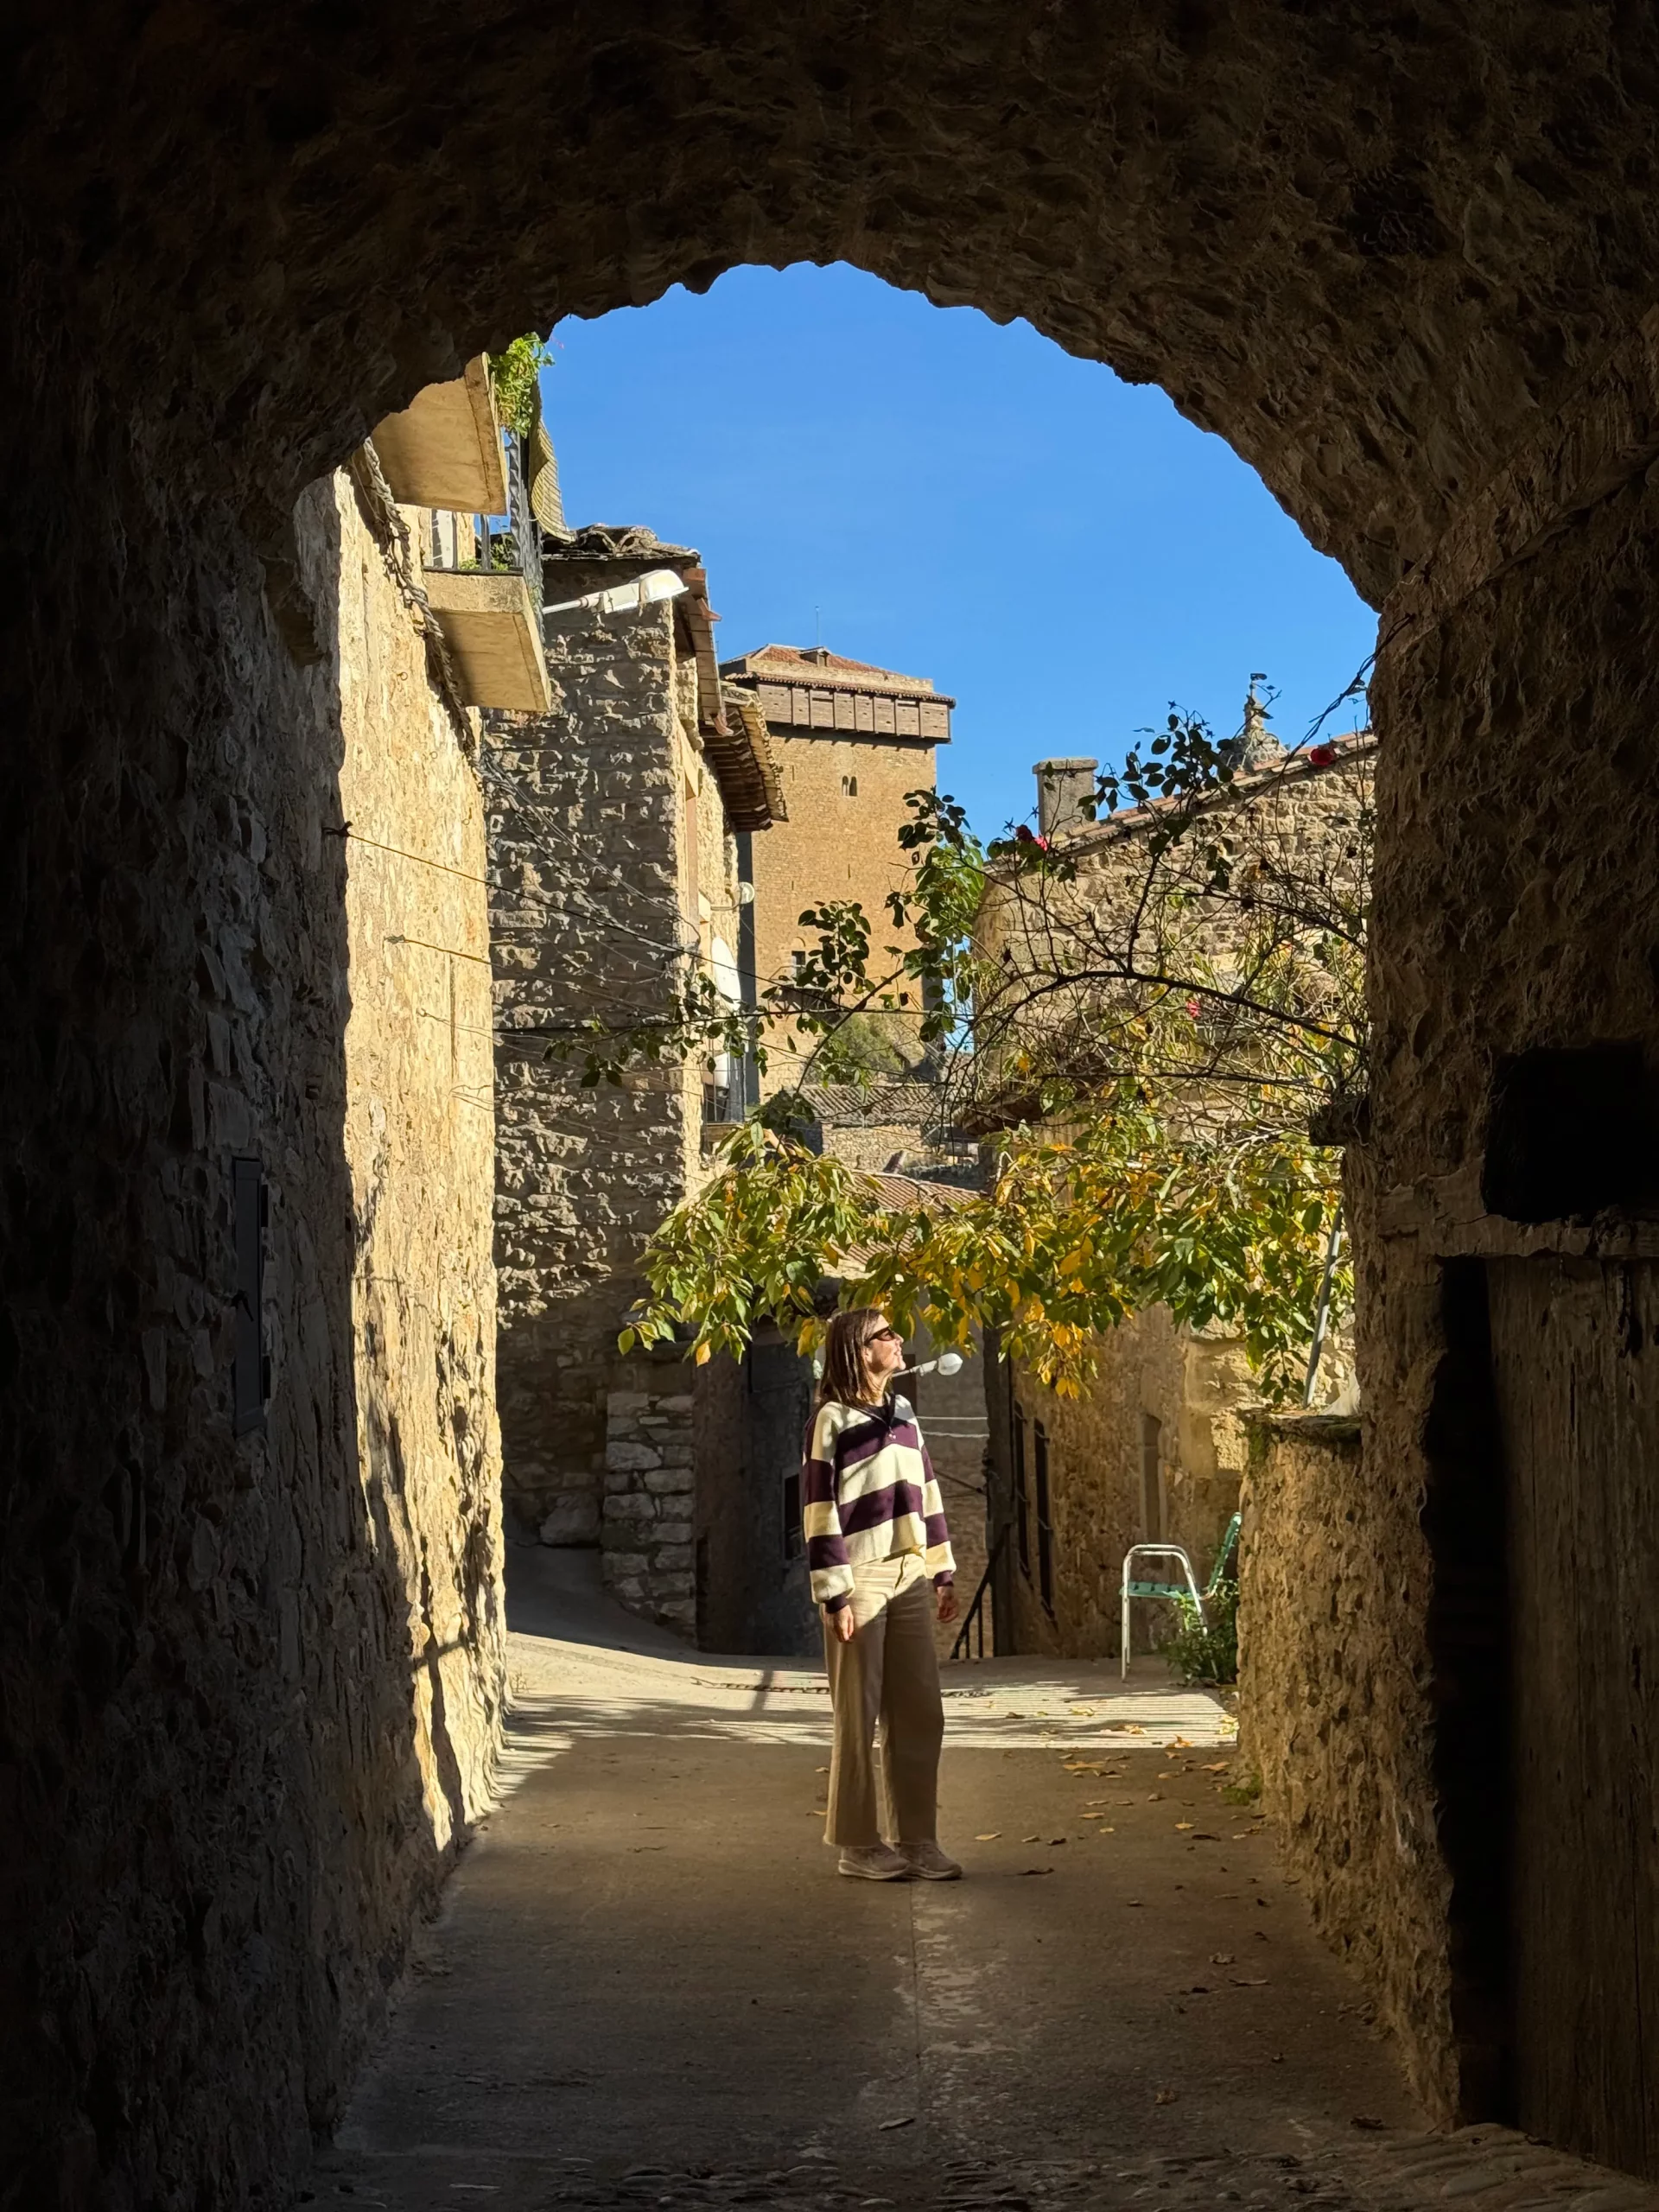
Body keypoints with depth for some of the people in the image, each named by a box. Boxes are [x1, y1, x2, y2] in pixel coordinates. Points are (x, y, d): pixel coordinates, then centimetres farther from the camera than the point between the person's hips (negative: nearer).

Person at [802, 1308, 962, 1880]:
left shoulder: (903, 1413, 14)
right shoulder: (833, 1419, -7)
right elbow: (819, 1512, -10)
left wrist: (942, 1572, 12)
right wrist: (835, 1595, -14)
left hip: (910, 1579, 7)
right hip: (860, 1580, -6)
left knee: (921, 1714, 6)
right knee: (859, 1719, 0)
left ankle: (916, 1839, 13)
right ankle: (858, 1845, 8)